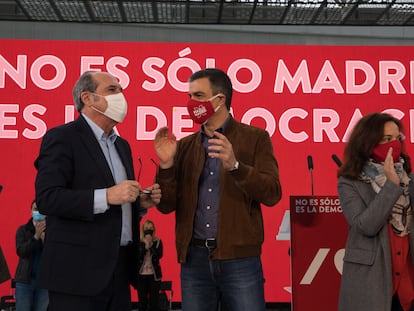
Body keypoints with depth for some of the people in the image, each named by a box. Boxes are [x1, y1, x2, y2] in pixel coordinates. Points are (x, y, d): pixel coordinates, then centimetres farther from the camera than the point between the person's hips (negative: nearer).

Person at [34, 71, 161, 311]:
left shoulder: (122, 145, 18)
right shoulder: (61, 138, -7)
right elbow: (47, 198, -18)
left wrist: (141, 203, 3)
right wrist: (107, 196, -24)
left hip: (120, 268, 7)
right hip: (79, 271, -7)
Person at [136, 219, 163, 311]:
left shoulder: (158, 242, 4)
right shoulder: (139, 242, 4)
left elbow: (159, 255, -11)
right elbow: (138, 256, -10)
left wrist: (151, 244, -12)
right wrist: (145, 244, -13)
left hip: (154, 275, -1)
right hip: (141, 275, 1)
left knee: (154, 300, -1)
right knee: (142, 301, 3)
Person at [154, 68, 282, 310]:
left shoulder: (255, 138, 1)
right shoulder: (184, 146, 10)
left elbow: (272, 194, -10)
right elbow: (167, 206, 7)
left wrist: (235, 165, -24)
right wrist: (166, 165, -9)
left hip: (239, 258, -3)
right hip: (194, 258, 3)